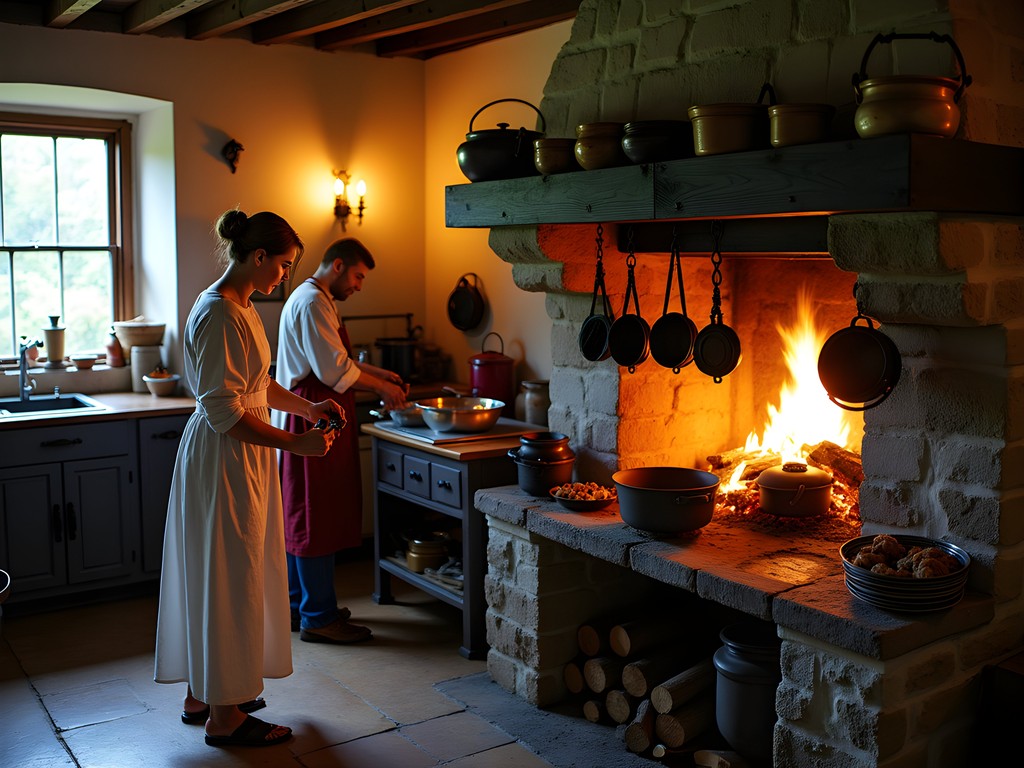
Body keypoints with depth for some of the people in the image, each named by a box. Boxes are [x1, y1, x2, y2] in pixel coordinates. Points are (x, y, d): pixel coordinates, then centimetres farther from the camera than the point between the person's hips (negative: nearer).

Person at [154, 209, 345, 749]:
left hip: (241, 458, 10)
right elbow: (224, 412, -24)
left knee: (216, 577, 18)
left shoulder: (241, 308, 10)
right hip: (224, 460, -10)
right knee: (228, 579, 0)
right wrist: (293, 443, -23)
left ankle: (203, 693, 32)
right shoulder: (218, 315, -21)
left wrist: (307, 406, 10)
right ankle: (223, 716, 13)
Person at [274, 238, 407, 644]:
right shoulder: (312, 302, -16)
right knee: (316, 519, -5)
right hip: (312, 423, -11)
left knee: (301, 516, 16)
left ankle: (299, 605, 26)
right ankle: (318, 618, 3)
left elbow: (335, 359, 24)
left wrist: (380, 374, 15)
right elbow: (334, 370, -22)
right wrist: (381, 387, -10)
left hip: (306, 422, 11)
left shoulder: (311, 299, 19)